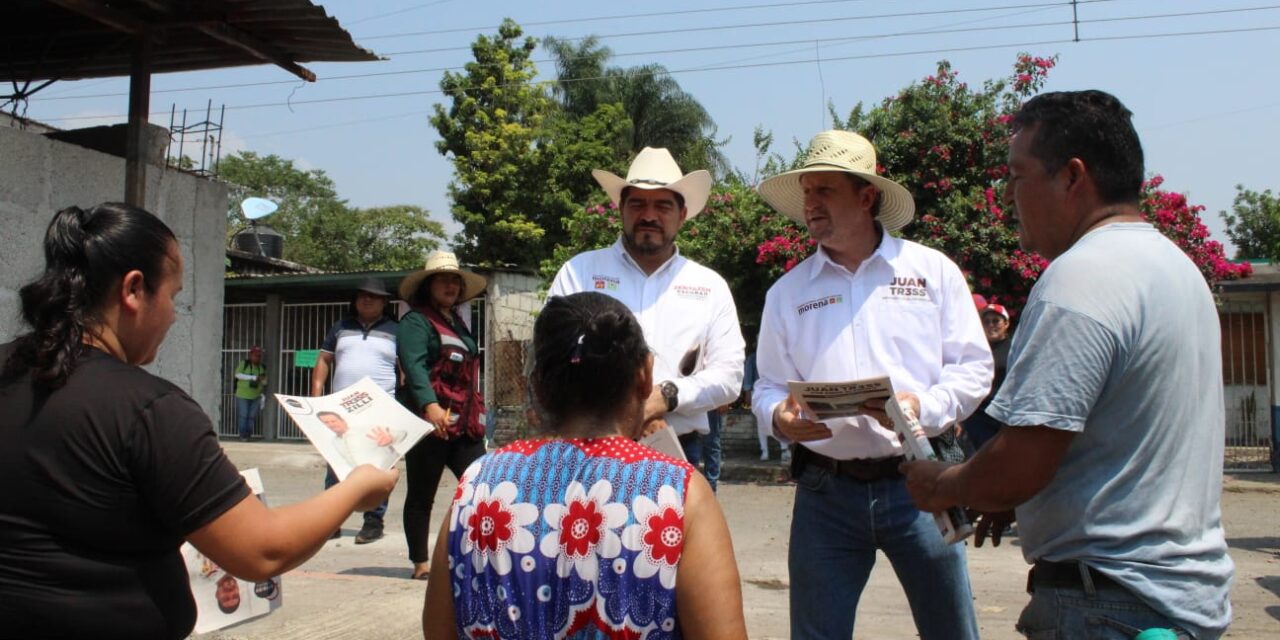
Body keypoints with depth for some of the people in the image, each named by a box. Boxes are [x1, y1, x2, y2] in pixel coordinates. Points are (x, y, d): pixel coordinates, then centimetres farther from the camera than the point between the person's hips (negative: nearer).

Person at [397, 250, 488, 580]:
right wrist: (430, 405, -34)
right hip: (429, 418, -7)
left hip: (464, 423, 7)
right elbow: (413, 365, -19)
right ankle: (421, 563, 13)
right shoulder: (416, 321, -4)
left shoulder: (457, 323, 20)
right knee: (421, 495, 4)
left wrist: (476, 416, 23)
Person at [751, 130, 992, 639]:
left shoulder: (933, 271, 4)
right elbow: (768, 385, 9)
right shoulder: (788, 291, 8)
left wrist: (924, 407, -16)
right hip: (825, 489, 2)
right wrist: (779, 417, -14)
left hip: (917, 483, -1)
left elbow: (973, 366, 2)